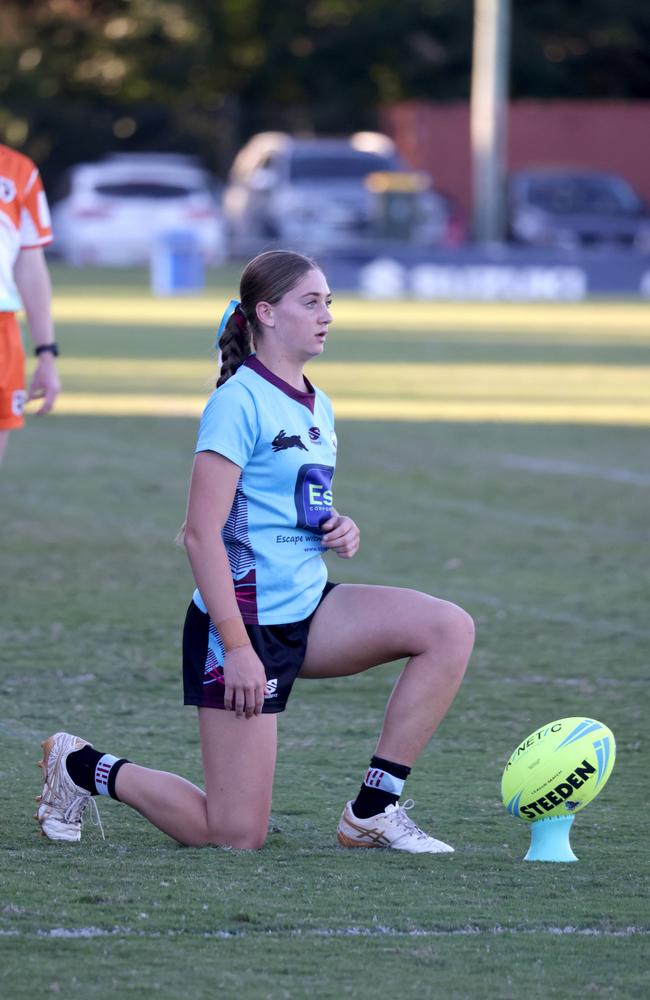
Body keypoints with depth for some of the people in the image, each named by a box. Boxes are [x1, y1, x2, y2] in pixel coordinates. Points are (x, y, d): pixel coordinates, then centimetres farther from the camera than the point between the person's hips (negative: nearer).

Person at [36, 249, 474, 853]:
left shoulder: (318, 408, 12)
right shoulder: (240, 402, -14)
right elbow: (202, 532, -19)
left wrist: (340, 531, 2)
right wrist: (237, 646, -22)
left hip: (307, 610, 8)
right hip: (246, 619, -8)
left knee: (450, 629, -12)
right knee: (236, 837, -6)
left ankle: (372, 813, -6)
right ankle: (82, 767, 17)